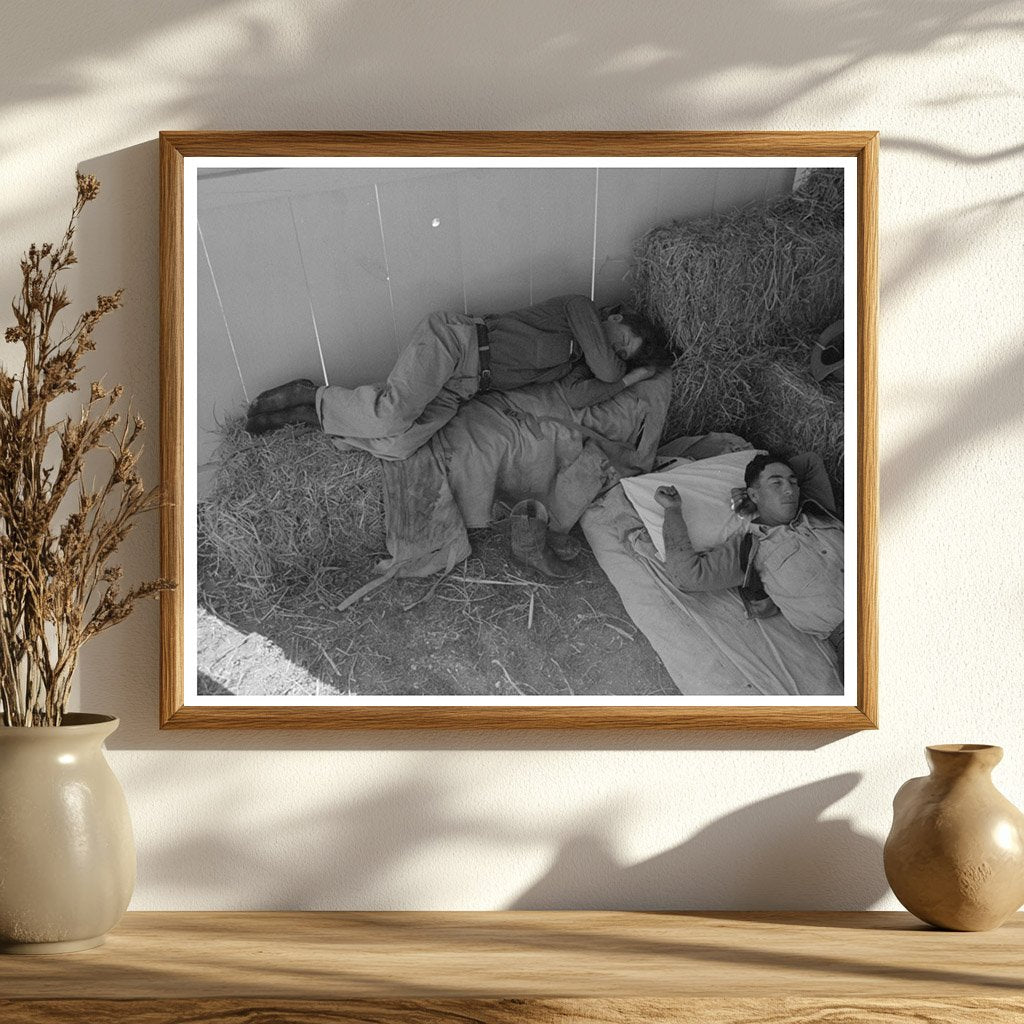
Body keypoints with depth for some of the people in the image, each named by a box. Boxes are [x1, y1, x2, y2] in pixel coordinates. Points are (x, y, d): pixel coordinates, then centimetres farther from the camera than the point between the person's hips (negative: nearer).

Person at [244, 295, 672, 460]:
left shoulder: (576, 364, 21)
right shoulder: (580, 308, 1)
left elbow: (577, 396, -3)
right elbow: (606, 369, -12)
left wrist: (632, 377, 5)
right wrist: (624, 376, 9)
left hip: (458, 388, 7)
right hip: (456, 338, -7)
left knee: (397, 445, -20)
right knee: (393, 415, -32)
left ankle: (314, 413, -4)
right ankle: (309, 395, -9)